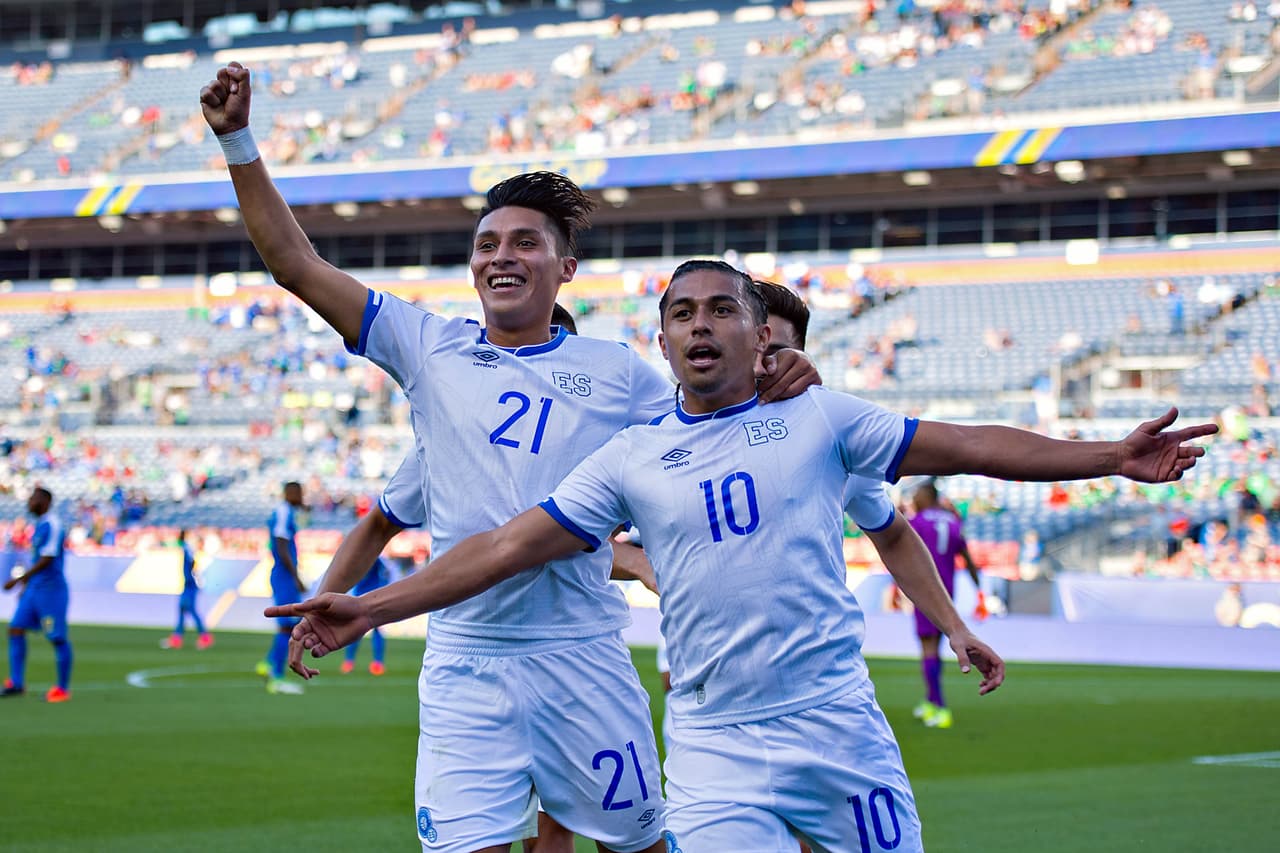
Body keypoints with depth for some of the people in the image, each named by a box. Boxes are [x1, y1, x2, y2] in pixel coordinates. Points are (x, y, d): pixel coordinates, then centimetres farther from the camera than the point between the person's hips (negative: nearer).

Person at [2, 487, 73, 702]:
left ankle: (63, 688, 5)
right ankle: (16, 683, 4)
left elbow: (47, 560, -21)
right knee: (16, 629, 3)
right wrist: (26, 585, 24)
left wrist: (19, 579, -20)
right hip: (34, 588, 9)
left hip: (51, 589, -9)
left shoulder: (52, 525, -15)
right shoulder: (40, 525, 14)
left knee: (57, 638, -2)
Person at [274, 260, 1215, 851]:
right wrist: (369, 609, 1)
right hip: (713, 745, 0)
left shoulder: (818, 418, 6)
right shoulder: (632, 457, 8)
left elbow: (964, 447, 5)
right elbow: (510, 545, 7)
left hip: (837, 725, 0)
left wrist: (1108, 455, -3)